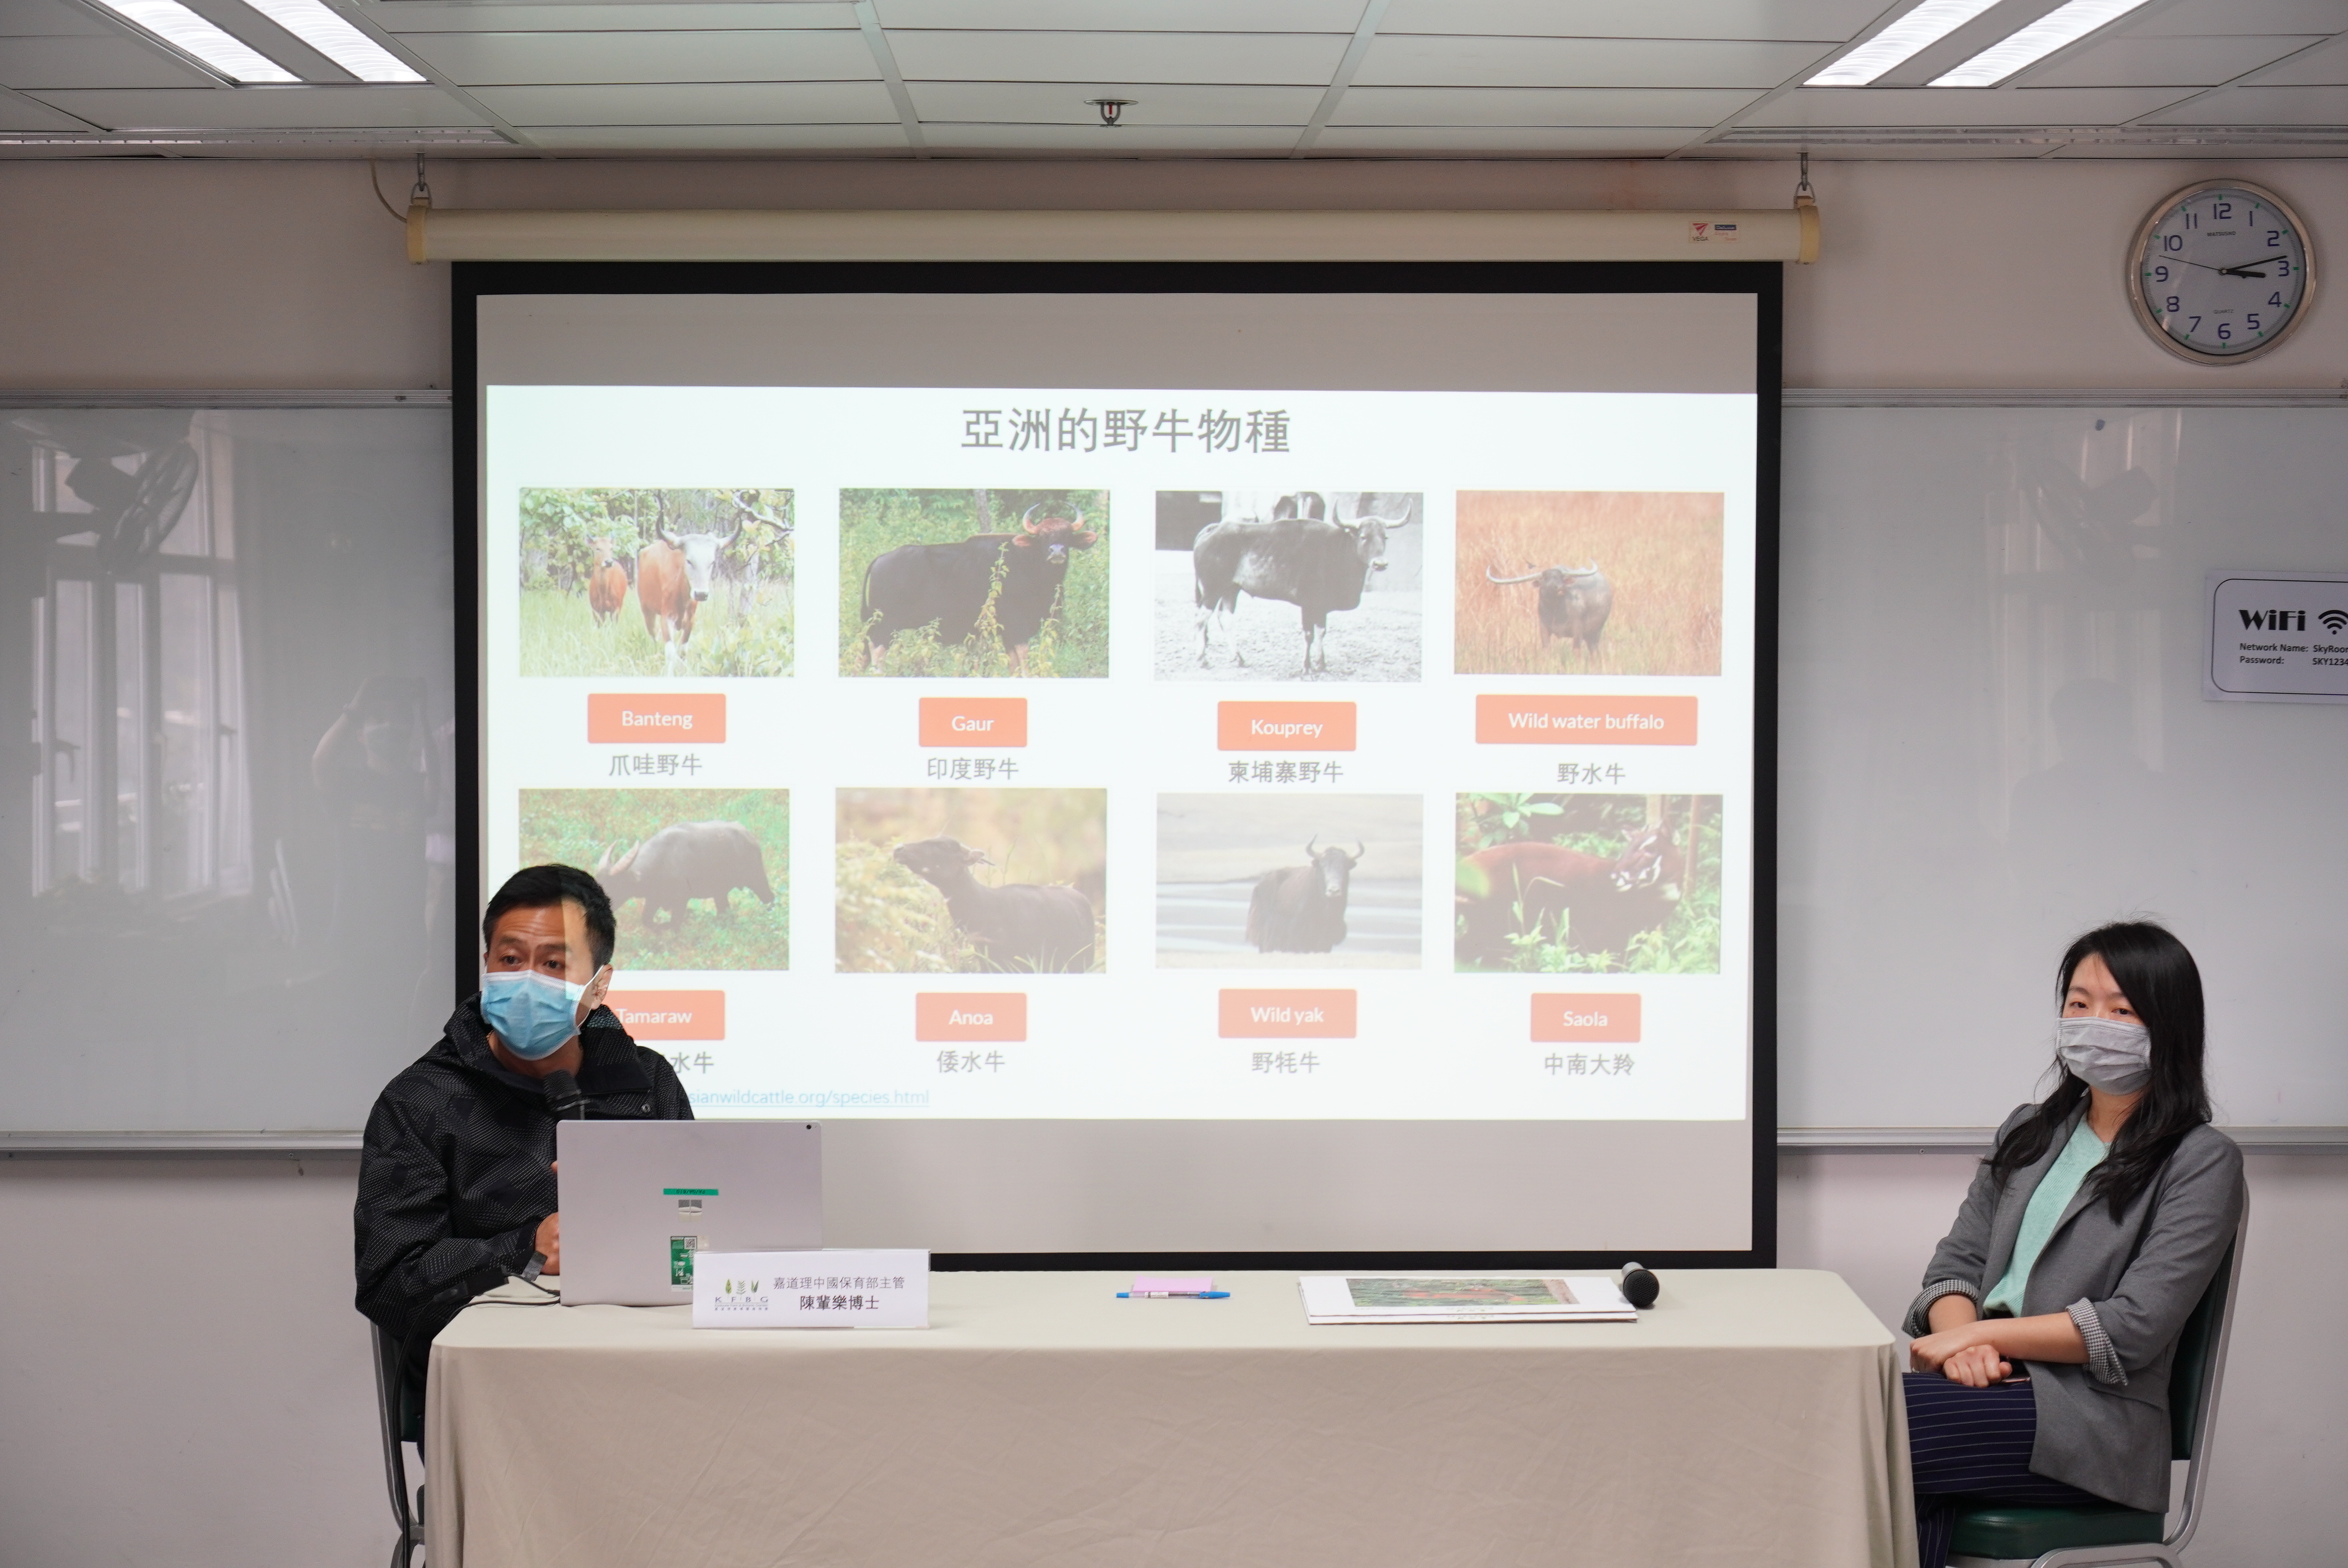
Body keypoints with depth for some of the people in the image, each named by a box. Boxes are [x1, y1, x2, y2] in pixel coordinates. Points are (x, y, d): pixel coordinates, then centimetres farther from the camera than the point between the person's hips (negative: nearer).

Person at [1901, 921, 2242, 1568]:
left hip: (2093, 1420, -5)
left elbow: (2134, 1327, -9)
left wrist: (1980, 1334, -11)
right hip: (1996, 1391, 5)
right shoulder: (2030, 1132, 22)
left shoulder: (2202, 1162, 1)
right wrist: (1963, 1341, -8)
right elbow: (1957, 1261, 16)